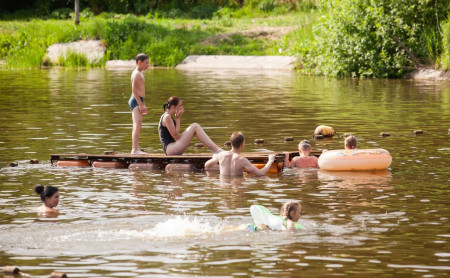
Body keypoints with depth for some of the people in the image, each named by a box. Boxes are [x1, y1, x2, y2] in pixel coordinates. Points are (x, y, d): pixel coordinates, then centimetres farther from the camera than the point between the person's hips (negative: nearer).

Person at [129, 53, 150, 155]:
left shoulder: (139, 74, 21)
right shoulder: (136, 74, -12)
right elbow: (134, 90, -19)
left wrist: (143, 105, 26)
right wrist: (140, 104, -21)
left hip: (138, 101, 11)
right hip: (136, 101, -11)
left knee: (137, 127, 14)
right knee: (138, 126, -17)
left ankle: (136, 149, 20)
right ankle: (135, 149, -23)